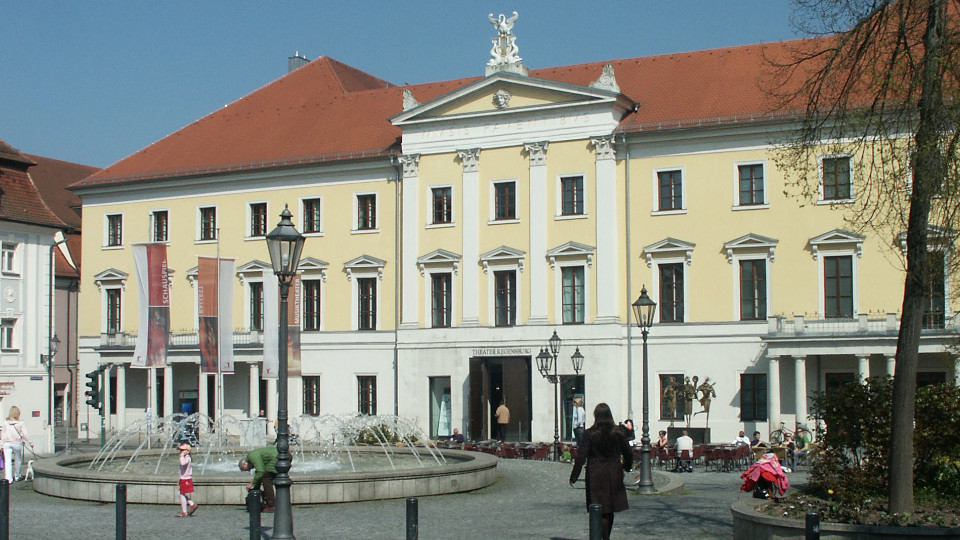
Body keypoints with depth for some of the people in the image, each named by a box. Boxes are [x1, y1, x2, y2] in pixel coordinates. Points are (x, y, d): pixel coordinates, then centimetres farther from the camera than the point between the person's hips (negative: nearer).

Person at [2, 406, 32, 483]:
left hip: (7, 444, 1)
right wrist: (30, 442, 3)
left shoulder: (5, 423, -1)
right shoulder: (20, 423, -6)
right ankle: (17, 476, 31)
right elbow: (24, 435, -6)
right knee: (18, 460, 17)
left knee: (7, 461, -1)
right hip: (17, 443, 0)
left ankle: (8, 478, -11)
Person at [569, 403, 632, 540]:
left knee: (601, 510, 2)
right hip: (614, 475, 3)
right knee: (610, 510, 16)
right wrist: (626, 467, 26)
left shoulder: (589, 434, -11)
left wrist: (574, 476, -4)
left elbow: (581, 457, -11)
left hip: (596, 476, -3)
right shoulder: (618, 432, -2)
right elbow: (628, 453, 7)